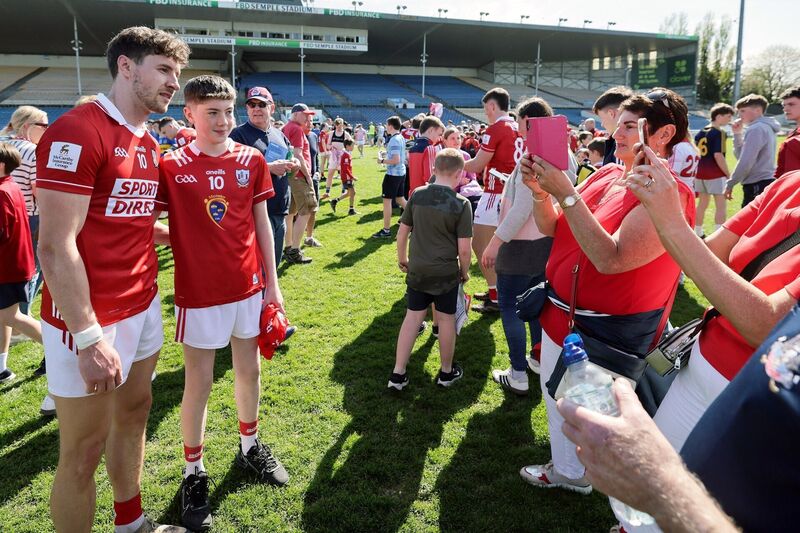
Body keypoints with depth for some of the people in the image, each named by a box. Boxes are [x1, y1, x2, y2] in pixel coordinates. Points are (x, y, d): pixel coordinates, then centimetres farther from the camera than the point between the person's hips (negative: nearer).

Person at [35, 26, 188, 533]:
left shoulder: (149, 145, 11)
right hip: (90, 320, -9)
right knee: (84, 451, 5)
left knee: (134, 413, 21)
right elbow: (56, 247, -21)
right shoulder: (77, 131, -17)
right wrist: (89, 339, -22)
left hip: (144, 306, 9)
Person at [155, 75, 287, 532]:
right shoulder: (170, 166, -9)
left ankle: (250, 447, 38)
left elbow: (262, 224, 6)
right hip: (199, 292, -3)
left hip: (248, 287, 4)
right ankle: (194, 472, 24)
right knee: (199, 382, 7)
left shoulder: (252, 160, 1)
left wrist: (273, 283, 6)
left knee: (249, 370, 16)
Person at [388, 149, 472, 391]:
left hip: (417, 270, 4)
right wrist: (465, 271, 5)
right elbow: (464, 248, -12)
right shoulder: (461, 203, -13)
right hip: (446, 273, -3)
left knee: (413, 317, 12)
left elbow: (402, 232, 4)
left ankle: (398, 374, 16)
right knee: (446, 319, 12)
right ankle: (446, 372, 28)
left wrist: (402, 259, 19)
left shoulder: (417, 195, -3)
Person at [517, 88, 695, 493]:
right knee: (558, 401, 25)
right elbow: (551, 229, 5)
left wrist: (566, 194, -33)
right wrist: (540, 191, -15)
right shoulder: (605, 175, 2)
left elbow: (611, 259, -32)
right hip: (561, 315, 8)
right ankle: (565, 470, 49)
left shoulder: (668, 195, -21)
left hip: (608, 336, -8)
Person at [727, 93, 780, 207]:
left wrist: (730, 183, -10)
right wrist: (737, 134, 11)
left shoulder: (756, 129, -12)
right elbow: (741, 155, 20)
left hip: (757, 186, -10)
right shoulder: (766, 127, 19)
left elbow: (745, 162, -17)